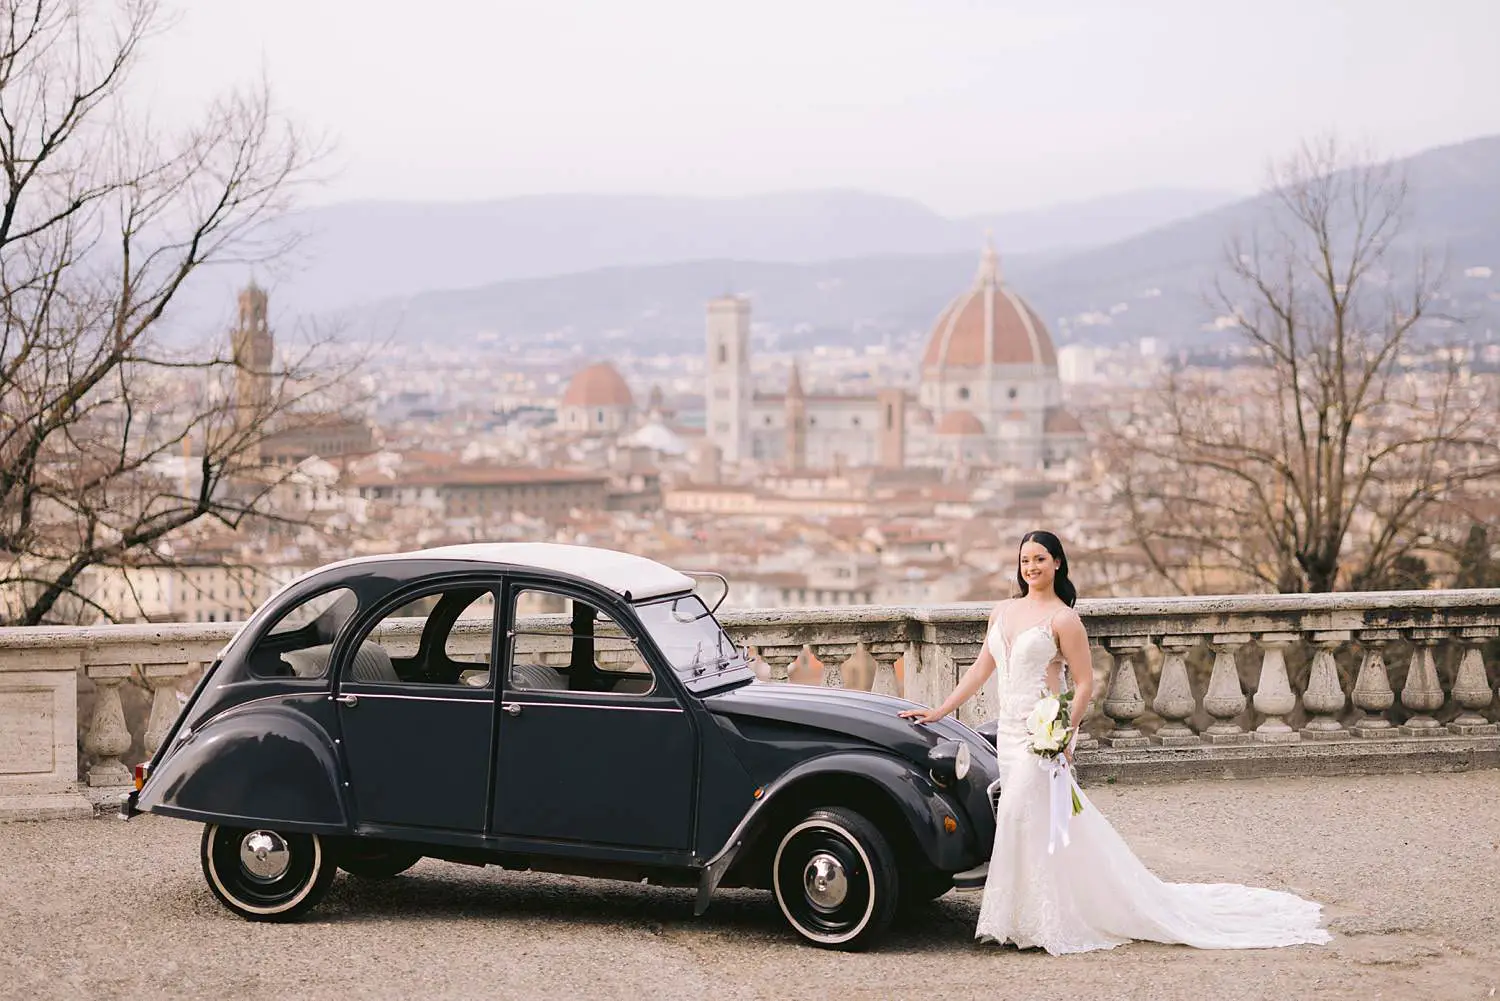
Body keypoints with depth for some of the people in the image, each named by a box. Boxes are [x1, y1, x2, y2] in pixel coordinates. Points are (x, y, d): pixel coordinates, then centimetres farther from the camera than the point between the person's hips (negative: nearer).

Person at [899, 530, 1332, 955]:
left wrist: (1063, 736, -19)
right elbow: (982, 669, 18)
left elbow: (1084, 685, -8)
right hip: (1008, 731, 6)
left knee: (1021, 814, -14)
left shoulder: (1063, 619, -7)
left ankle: (1036, 922, -6)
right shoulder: (1004, 611, 13)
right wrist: (939, 712, 14)